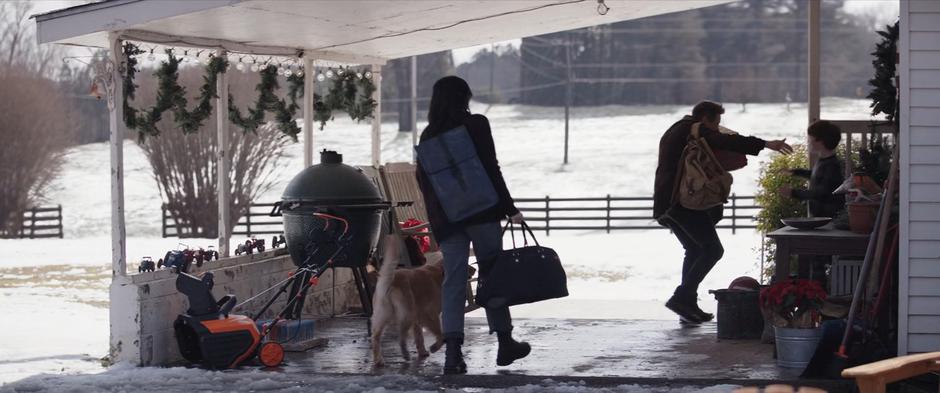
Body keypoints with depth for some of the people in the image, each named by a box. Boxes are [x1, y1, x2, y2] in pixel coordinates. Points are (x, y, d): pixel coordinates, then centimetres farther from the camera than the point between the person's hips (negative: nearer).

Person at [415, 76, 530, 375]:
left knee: (453, 283, 1)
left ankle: (453, 352, -11)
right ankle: (505, 343, 15)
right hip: (481, 212, -3)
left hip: (445, 219, 3)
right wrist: (509, 208, -5)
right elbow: (491, 169, -8)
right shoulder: (476, 125, -4)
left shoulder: (428, 135, 9)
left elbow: (423, 179, 10)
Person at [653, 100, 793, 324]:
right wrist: (765, 145, -25)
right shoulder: (695, 130, -6)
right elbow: (726, 142, -20)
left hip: (666, 203, 10)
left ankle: (688, 306, 15)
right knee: (713, 249, -9)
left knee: (695, 251, 19)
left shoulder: (673, 131, 24)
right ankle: (682, 297, -15)